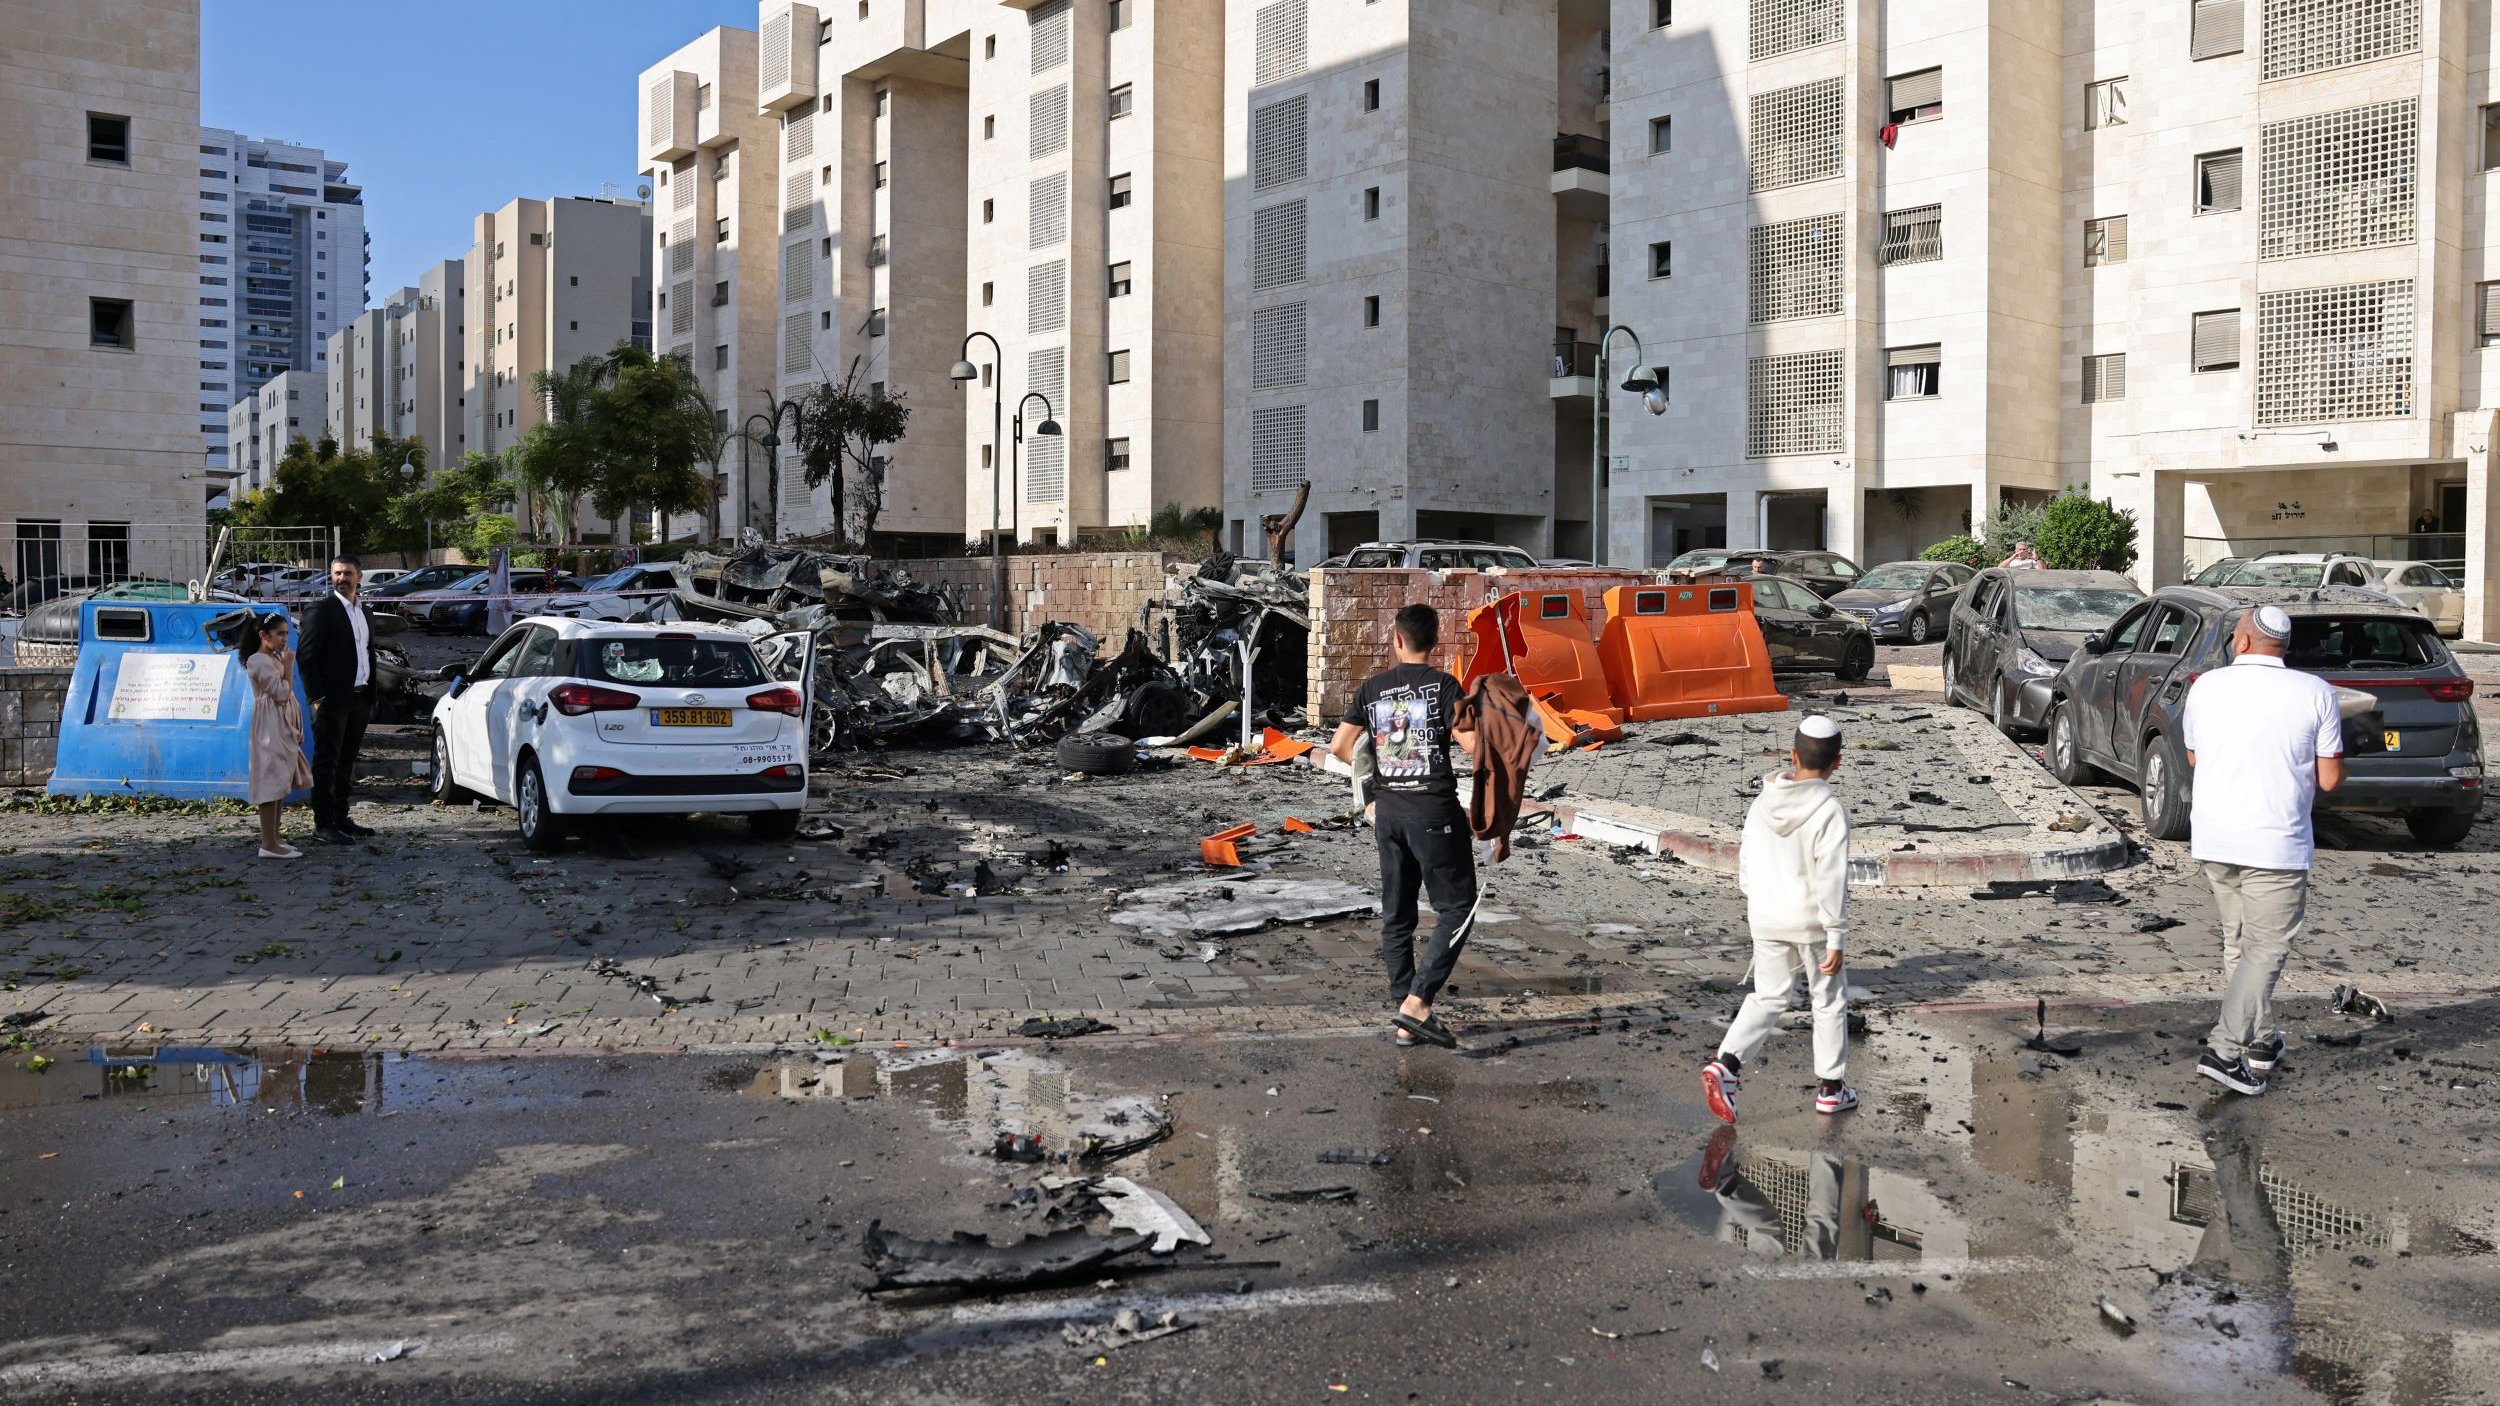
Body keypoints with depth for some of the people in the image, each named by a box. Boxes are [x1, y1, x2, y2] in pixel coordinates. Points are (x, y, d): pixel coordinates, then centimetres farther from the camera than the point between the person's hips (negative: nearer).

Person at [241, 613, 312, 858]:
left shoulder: (274, 659, 17)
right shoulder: (258, 661, -13)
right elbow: (282, 693, -19)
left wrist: (297, 728, 17)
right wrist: (289, 665, -13)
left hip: (283, 727, 10)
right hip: (270, 728, -10)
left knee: (280, 783, 11)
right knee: (272, 782, -10)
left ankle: (274, 837, 17)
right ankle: (269, 845, -11)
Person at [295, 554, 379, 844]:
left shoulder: (365, 614, 16)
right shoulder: (321, 610, -7)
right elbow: (305, 656, -11)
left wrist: (370, 699, 14)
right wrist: (317, 697, -15)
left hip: (359, 700, 7)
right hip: (332, 700, -7)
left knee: (346, 763, 13)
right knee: (326, 763, -5)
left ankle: (340, 817, 21)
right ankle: (323, 825, -4)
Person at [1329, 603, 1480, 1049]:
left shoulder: (1372, 688, 5)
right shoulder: (1442, 685, -8)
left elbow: (1339, 746, 5)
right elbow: (1472, 744, -17)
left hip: (1389, 811, 5)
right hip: (1434, 811, -5)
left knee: (1396, 914, 11)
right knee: (1456, 909, 3)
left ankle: (1405, 1020, 13)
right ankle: (1416, 1003, -10)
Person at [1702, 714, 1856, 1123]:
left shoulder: (1763, 802, -2)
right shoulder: (1830, 810, -19)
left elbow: (1746, 860, 7)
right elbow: (1831, 880, -19)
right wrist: (1836, 939, -13)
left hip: (1766, 920, 5)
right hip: (1811, 922, -4)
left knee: (1767, 996, 16)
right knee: (1830, 1000, 14)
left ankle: (1726, 1063, -4)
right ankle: (1831, 1087, 23)